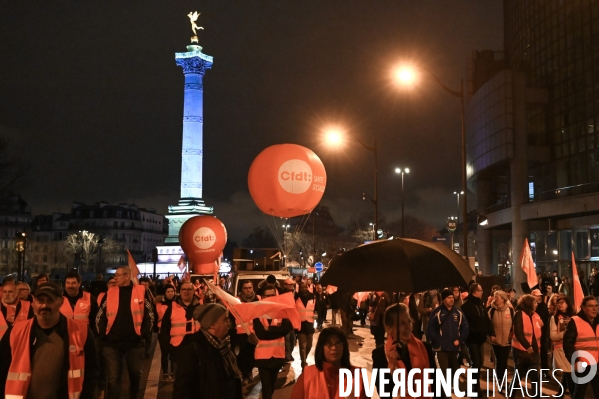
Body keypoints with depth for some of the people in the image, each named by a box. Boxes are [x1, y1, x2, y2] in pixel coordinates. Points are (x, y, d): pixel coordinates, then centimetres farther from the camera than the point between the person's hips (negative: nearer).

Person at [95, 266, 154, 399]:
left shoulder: (141, 292, -1)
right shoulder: (110, 293, 3)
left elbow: (150, 315, 4)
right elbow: (100, 316, 8)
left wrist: (143, 332, -1)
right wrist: (102, 334, 1)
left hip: (134, 342, 0)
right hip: (112, 343, 0)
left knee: (136, 374, 16)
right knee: (113, 378, -1)